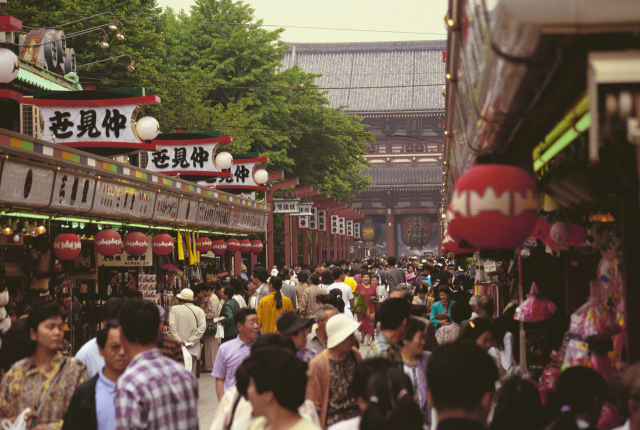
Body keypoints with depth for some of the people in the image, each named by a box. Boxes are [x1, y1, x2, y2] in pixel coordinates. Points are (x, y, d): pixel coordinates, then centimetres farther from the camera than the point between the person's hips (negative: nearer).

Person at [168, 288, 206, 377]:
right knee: (192, 374, 6)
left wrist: (178, 340, -11)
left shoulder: (174, 309, 2)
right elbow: (202, 327, -7)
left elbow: (172, 325, -10)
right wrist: (191, 340, -10)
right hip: (193, 349, 1)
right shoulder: (199, 311, 5)